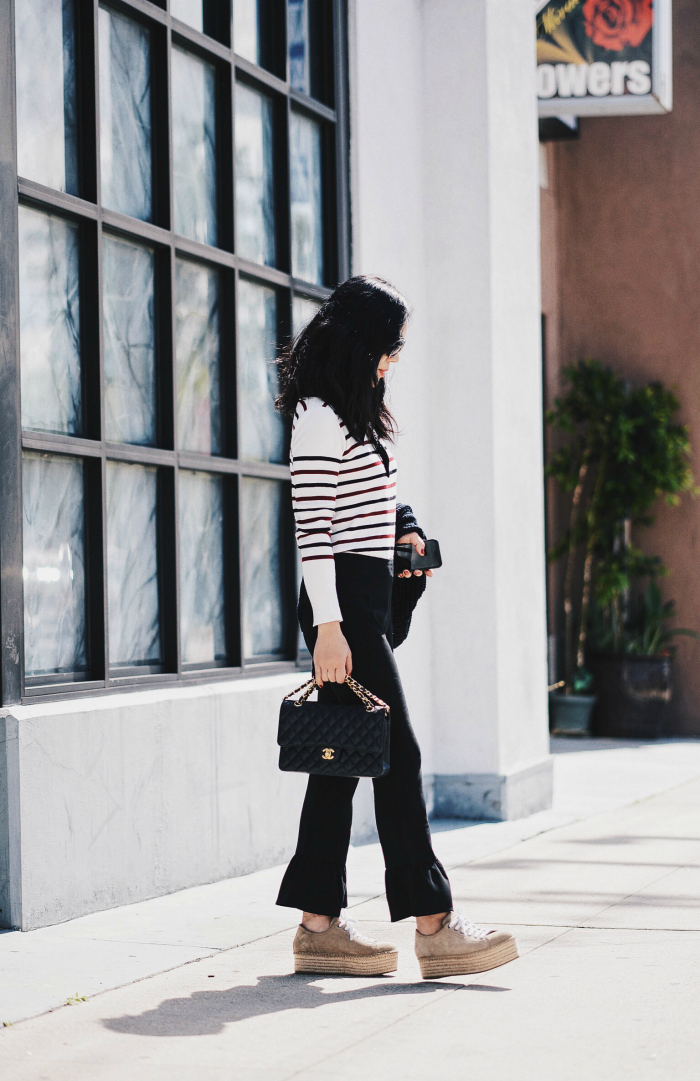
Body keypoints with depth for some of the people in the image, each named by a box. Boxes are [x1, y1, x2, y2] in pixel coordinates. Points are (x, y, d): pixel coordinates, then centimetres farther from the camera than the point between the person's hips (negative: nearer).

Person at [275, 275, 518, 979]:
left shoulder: (353, 417, 19)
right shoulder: (319, 420, -12)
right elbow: (311, 530, -17)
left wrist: (395, 539, 11)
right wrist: (328, 627, -21)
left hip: (363, 600, 10)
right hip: (344, 603, -10)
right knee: (396, 755, -9)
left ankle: (319, 925, 11)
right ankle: (434, 926, -6)